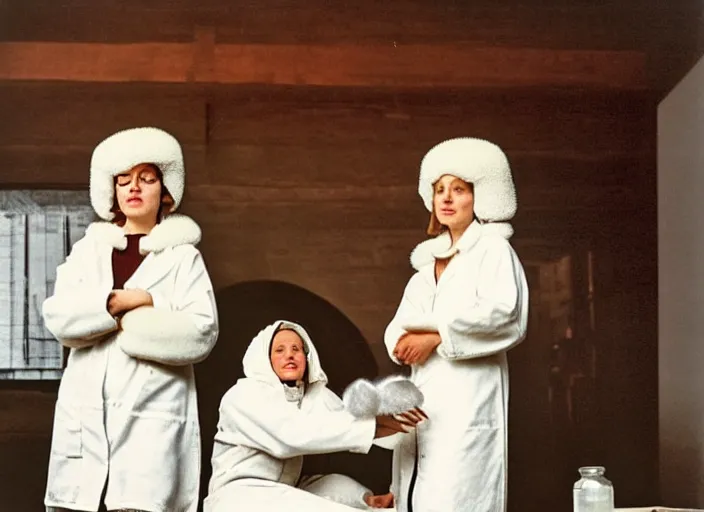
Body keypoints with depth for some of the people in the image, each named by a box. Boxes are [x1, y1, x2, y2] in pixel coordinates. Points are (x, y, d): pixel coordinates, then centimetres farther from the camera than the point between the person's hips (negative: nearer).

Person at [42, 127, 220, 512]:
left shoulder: (182, 255, 9)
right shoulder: (88, 249, 17)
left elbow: (201, 332, -5)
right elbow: (57, 317, 2)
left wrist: (127, 324, -5)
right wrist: (126, 299, -9)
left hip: (151, 412, -3)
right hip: (85, 411, 3)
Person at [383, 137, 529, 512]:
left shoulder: (493, 250, 1)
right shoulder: (430, 259, 21)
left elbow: (504, 314, -15)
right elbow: (399, 326, 15)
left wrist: (437, 335, -13)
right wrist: (405, 341, -8)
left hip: (469, 394, -7)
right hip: (422, 394, 7)